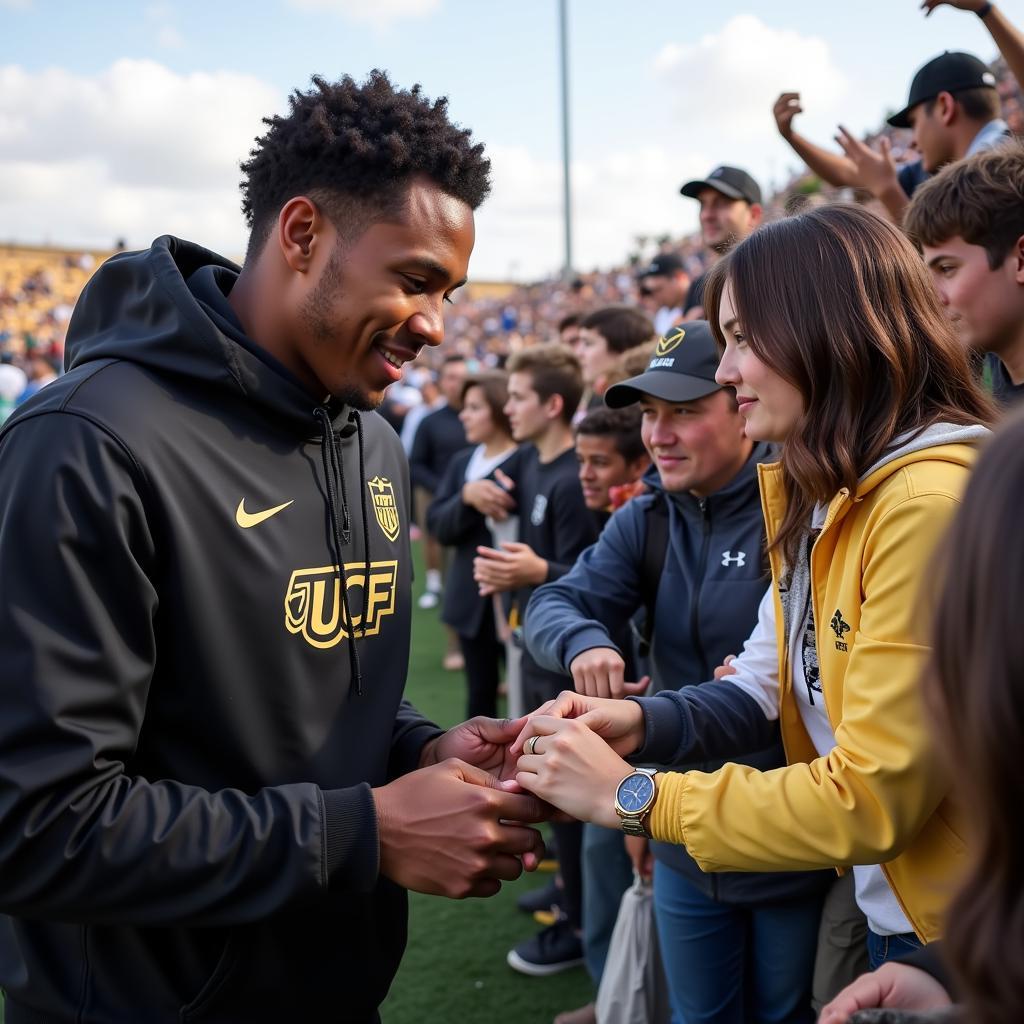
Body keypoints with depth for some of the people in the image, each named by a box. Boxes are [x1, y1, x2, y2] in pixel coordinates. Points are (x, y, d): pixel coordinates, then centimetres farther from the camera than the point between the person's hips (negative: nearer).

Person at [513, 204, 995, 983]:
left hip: (965, 941, -8)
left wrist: (633, 796, -21)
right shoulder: (818, 501, 7)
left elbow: (874, 798, -26)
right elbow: (766, 688, 5)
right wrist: (641, 723, -13)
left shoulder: (931, 504, -25)